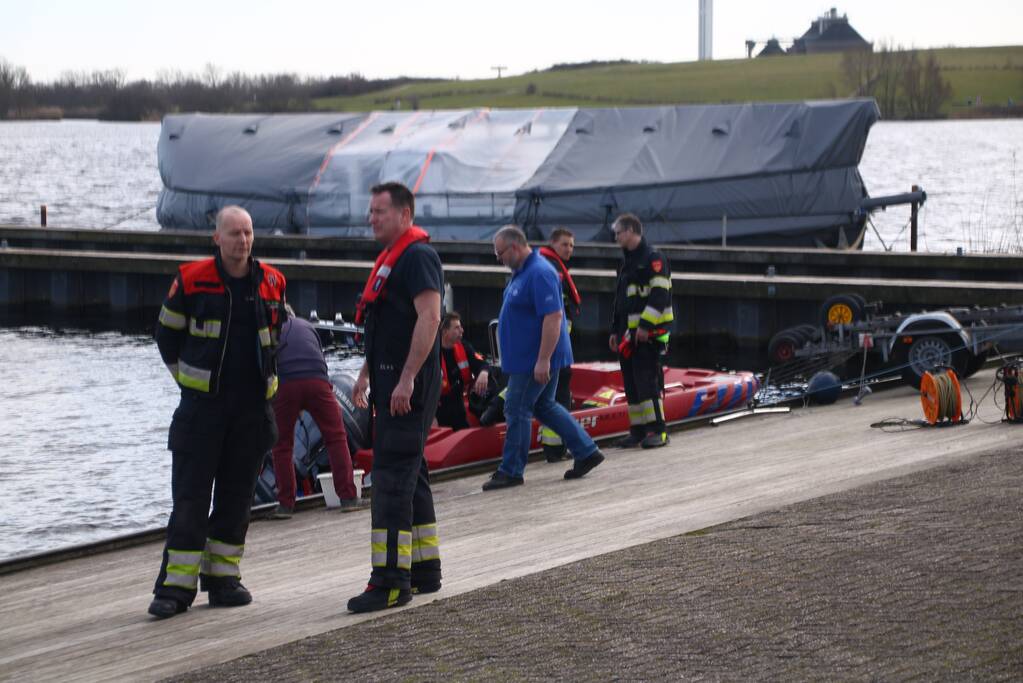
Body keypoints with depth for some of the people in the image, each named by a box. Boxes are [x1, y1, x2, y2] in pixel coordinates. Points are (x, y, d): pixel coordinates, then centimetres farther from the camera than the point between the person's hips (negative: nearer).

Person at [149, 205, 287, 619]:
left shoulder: (271, 283, 4)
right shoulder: (192, 280, -5)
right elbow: (167, 334, 8)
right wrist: (186, 379, 6)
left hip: (252, 406, 3)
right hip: (202, 403, -3)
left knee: (236, 495, 7)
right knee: (190, 496, -6)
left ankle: (223, 577, 15)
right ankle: (176, 585, -5)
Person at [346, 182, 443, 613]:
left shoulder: (418, 256, -13)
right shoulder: (390, 258, 19)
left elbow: (429, 317, -22)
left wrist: (407, 379, -26)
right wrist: (367, 374, 25)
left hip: (408, 387, -11)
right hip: (391, 384, 11)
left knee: (393, 475, -12)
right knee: (410, 473, 14)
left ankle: (391, 581, -13)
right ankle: (424, 572, 21)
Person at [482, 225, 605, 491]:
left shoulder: (540, 274, -21)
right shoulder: (522, 272, 13)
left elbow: (553, 318, -26)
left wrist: (543, 360, -27)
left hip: (535, 360, -10)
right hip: (527, 357, 10)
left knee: (517, 410, -4)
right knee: (544, 407, 16)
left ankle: (510, 471, 3)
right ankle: (586, 451, 21)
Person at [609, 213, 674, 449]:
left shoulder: (653, 259, -8)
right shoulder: (627, 263, 21)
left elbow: (659, 295, -17)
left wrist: (645, 325, -21)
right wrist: (615, 331, 21)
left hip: (648, 334, -9)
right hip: (629, 333, 9)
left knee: (646, 380, -14)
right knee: (631, 383, 7)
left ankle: (658, 430, -12)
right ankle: (638, 430, 11)